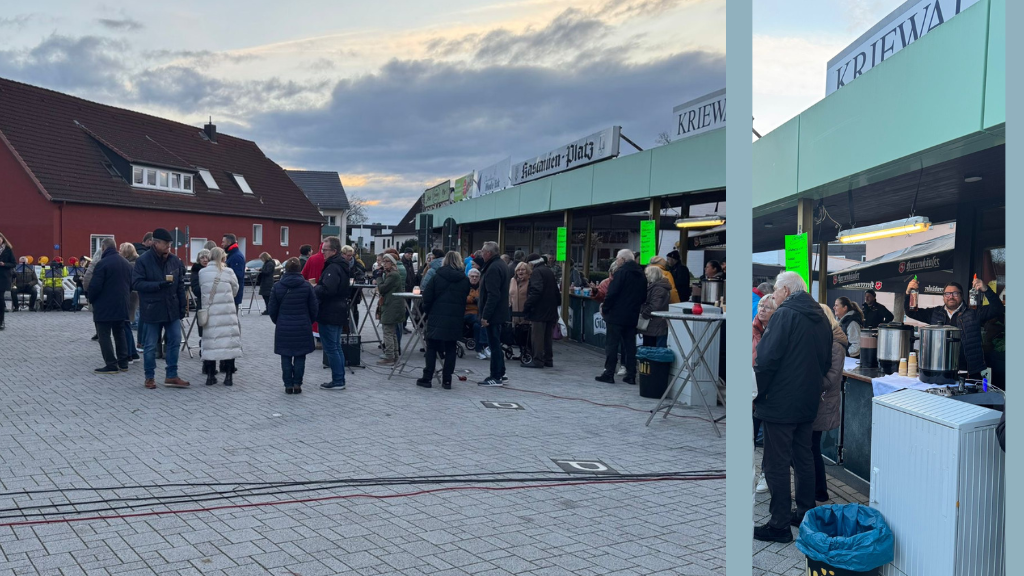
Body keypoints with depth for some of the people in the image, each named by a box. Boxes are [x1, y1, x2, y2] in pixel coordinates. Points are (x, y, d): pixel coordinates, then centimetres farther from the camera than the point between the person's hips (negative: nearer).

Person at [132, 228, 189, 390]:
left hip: (172, 309, 5)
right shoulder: (143, 261, -9)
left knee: (175, 342, 4)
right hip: (152, 310, -4)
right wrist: (159, 285, -23)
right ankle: (149, 377, 18)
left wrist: (182, 306, 6)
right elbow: (136, 283, -14)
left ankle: (172, 376, 14)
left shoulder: (174, 260, 6)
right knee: (150, 346, 5)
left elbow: (180, 285, 9)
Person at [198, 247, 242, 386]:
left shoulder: (202, 273, 1)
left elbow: (200, 292, 5)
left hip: (210, 312, 2)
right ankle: (228, 376, 3)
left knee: (210, 341, 6)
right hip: (227, 311, -2)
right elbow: (235, 290, 8)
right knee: (228, 340, 3)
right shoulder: (228, 272, -3)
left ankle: (210, 375, 10)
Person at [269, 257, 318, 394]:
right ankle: (297, 384, 8)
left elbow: (272, 309, 1)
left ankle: (288, 384, 10)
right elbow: (314, 308, -1)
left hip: (283, 328, 0)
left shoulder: (277, 286, -4)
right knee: (300, 357, 8)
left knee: (286, 357, 9)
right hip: (302, 328, 0)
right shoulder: (307, 286, -6)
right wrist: (309, 322, 15)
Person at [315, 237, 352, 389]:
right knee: (336, 347, 15)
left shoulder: (333, 268, -17)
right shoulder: (342, 266, 14)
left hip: (329, 314, -10)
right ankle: (340, 380, 20)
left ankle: (337, 381, 0)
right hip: (339, 312, 10)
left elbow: (327, 290, -29)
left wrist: (314, 288, -11)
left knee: (330, 348, -4)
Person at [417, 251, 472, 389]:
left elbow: (427, 297, -2)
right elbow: (465, 298, 7)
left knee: (432, 347, 7)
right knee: (450, 349, 8)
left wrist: (427, 311, 10)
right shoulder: (465, 280, 3)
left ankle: (427, 378, 7)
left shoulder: (436, 277, -4)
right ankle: (447, 380, 7)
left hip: (437, 317, -2)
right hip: (456, 319, 2)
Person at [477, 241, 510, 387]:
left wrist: (485, 315, -24)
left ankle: (496, 377, 0)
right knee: (496, 343, 17)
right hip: (499, 313, 11)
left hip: (493, 314, -11)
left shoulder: (493, 268, -19)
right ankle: (500, 374, 24)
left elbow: (493, 295, -25)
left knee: (494, 344, -5)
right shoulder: (500, 264, 15)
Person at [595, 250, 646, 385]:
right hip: (632, 316, 7)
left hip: (616, 315, -7)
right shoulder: (641, 274, 11)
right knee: (630, 346, 10)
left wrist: (605, 308, -8)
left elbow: (612, 293, -18)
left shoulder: (621, 272, -12)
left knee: (611, 345, -1)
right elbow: (644, 296, 14)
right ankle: (631, 375, 11)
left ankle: (609, 374, 1)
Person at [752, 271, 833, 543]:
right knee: (803, 458, 18)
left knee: (776, 464, -1)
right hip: (808, 403, 9)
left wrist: (756, 396, -11)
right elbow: (826, 363, 18)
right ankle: (806, 515, 28)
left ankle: (780, 525, 4)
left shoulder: (784, 315, -15)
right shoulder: (821, 318, 11)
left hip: (780, 404, -8)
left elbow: (767, 360, -20)